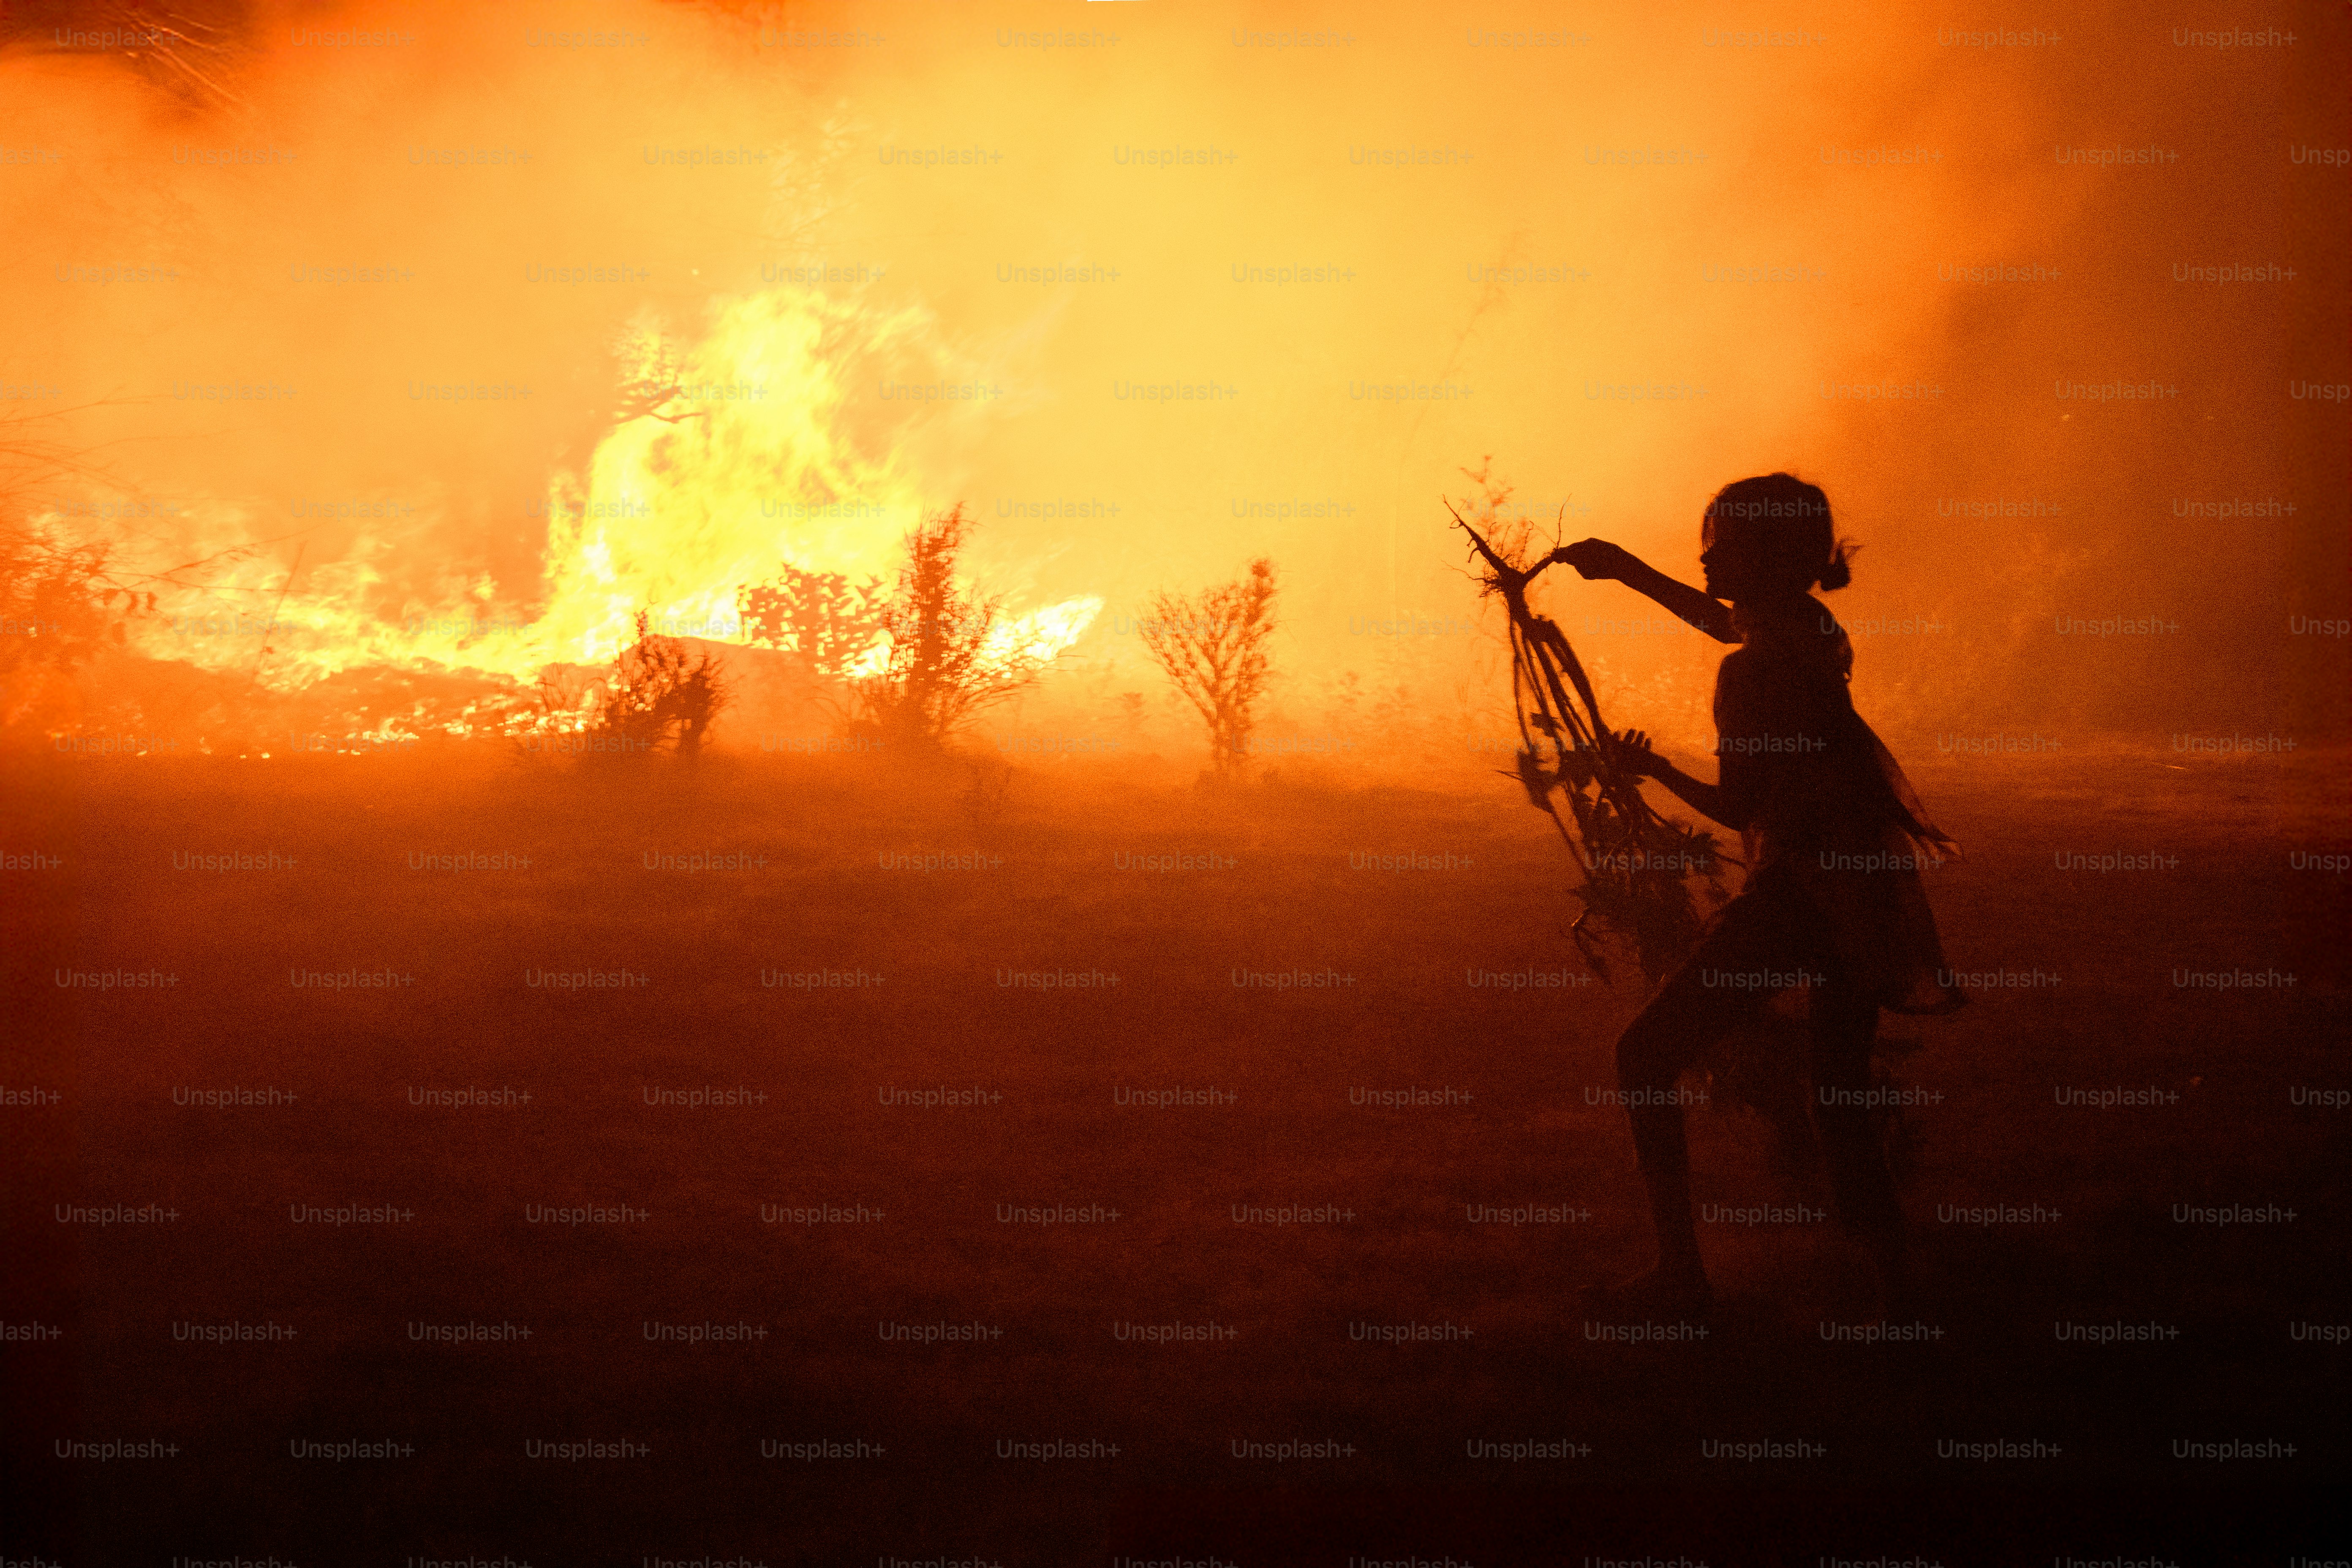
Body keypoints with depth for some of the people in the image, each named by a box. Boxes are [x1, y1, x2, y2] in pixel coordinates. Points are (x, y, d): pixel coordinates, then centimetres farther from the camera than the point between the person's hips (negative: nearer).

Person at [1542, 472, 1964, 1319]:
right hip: (1866, 885, 9)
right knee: (1840, 1104, 15)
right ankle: (1896, 1286, 8)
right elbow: (1728, 621, 31)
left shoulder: (1752, 671, -17)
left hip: (1797, 891, -9)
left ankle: (1680, 1272, 2)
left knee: (1646, 1055, 3)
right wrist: (1627, 569, 32)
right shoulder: (1814, 629, 9)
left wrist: (1652, 769, 6)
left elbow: (1737, 806, -10)